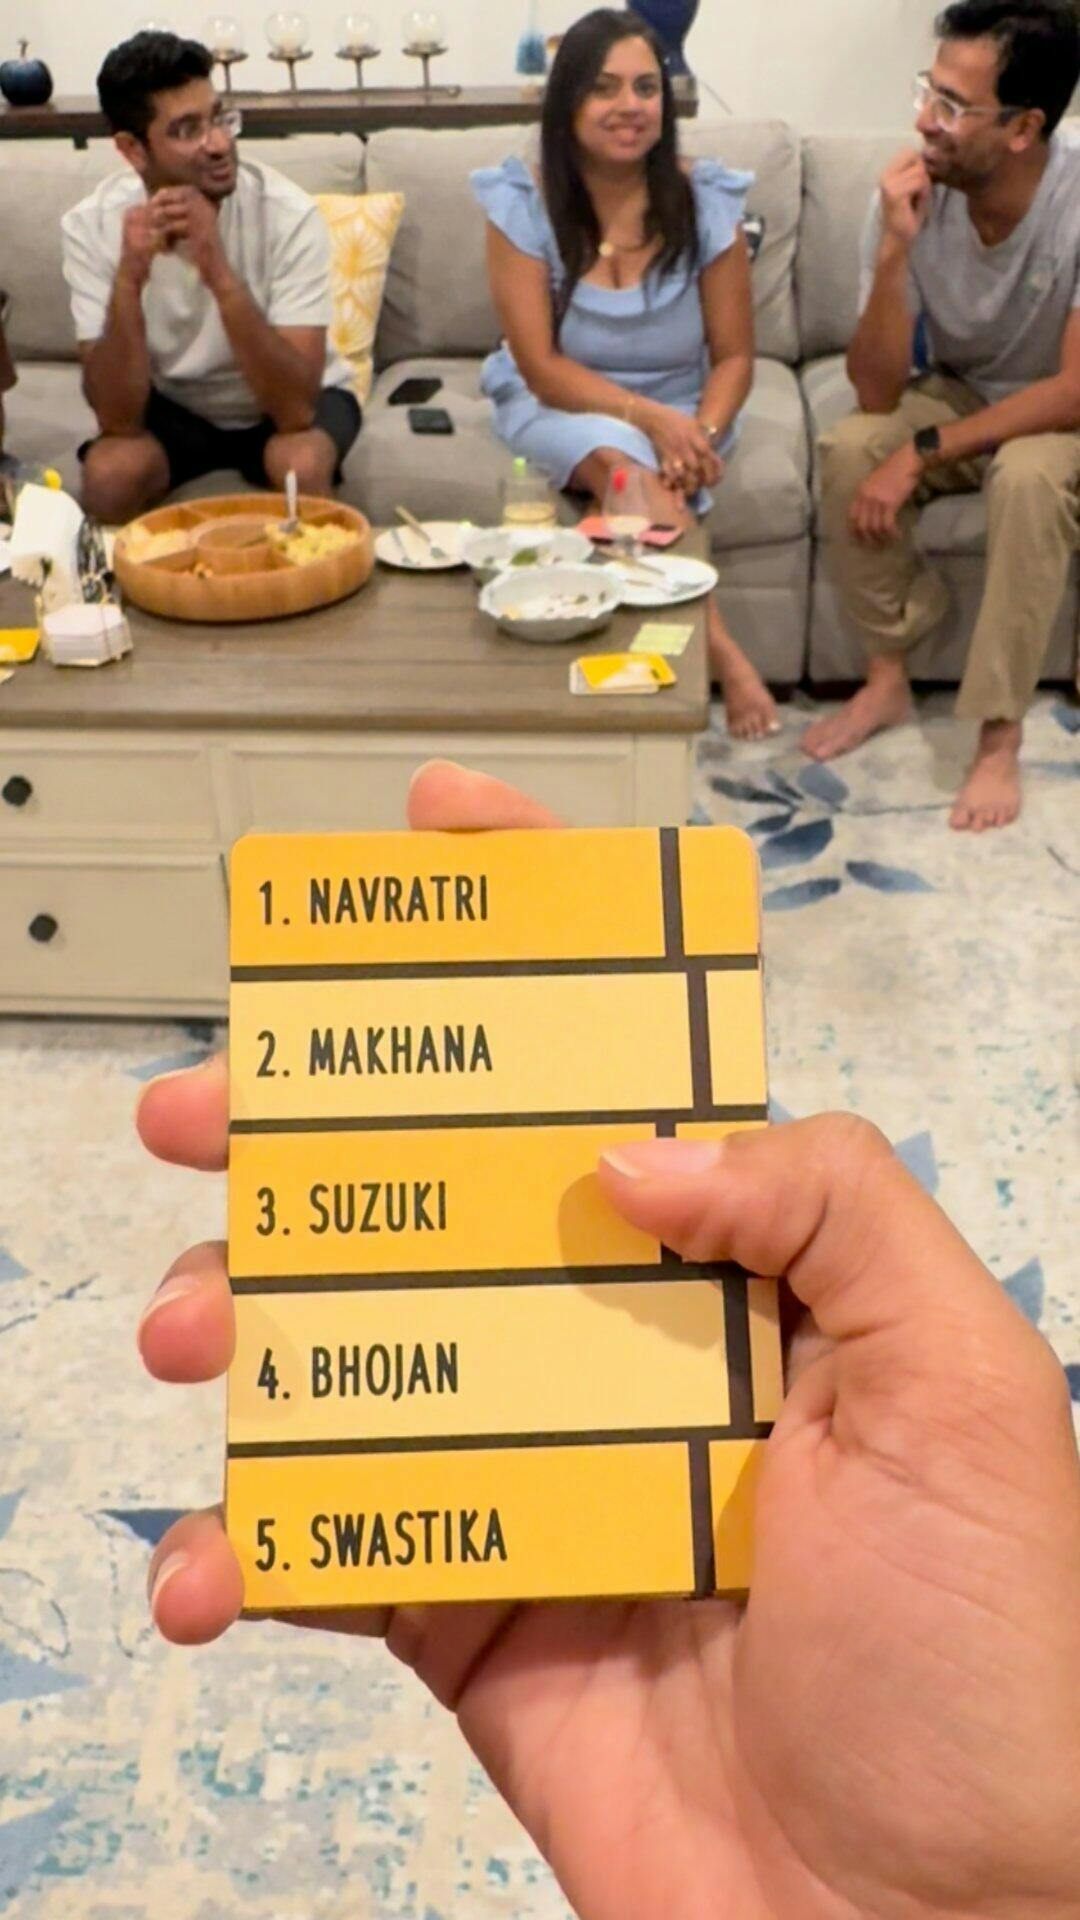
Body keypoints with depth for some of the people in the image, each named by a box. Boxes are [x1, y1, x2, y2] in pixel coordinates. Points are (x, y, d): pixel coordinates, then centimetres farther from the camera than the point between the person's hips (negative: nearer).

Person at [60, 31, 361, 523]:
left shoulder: (288, 213, -27)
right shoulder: (92, 225, -21)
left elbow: (295, 408, -35)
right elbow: (118, 421, -27)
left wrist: (219, 273, -46)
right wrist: (129, 279, -41)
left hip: (290, 398, -1)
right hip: (172, 406, 2)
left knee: (301, 464, -34)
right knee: (109, 473, -28)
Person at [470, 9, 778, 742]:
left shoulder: (705, 202, -8)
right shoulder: (521, 205, -12)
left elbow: (734, 355, -4)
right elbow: (542, 367, -15)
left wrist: (703, 432, -26)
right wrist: (652, 419, -28)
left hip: (682, 414, 1)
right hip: (562, 407, -1)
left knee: (633, 479, -32)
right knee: (623, 458, -34)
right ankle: (723, 652, -33)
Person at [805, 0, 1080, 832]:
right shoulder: (914, 198, -17)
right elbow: (877, 393, -20)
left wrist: (923, 454, -32)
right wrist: (895, 251, -33)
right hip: (962, 394, 4)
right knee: (849, 449, -24)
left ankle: (1000, 737, -26)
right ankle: (888, 679, -7)